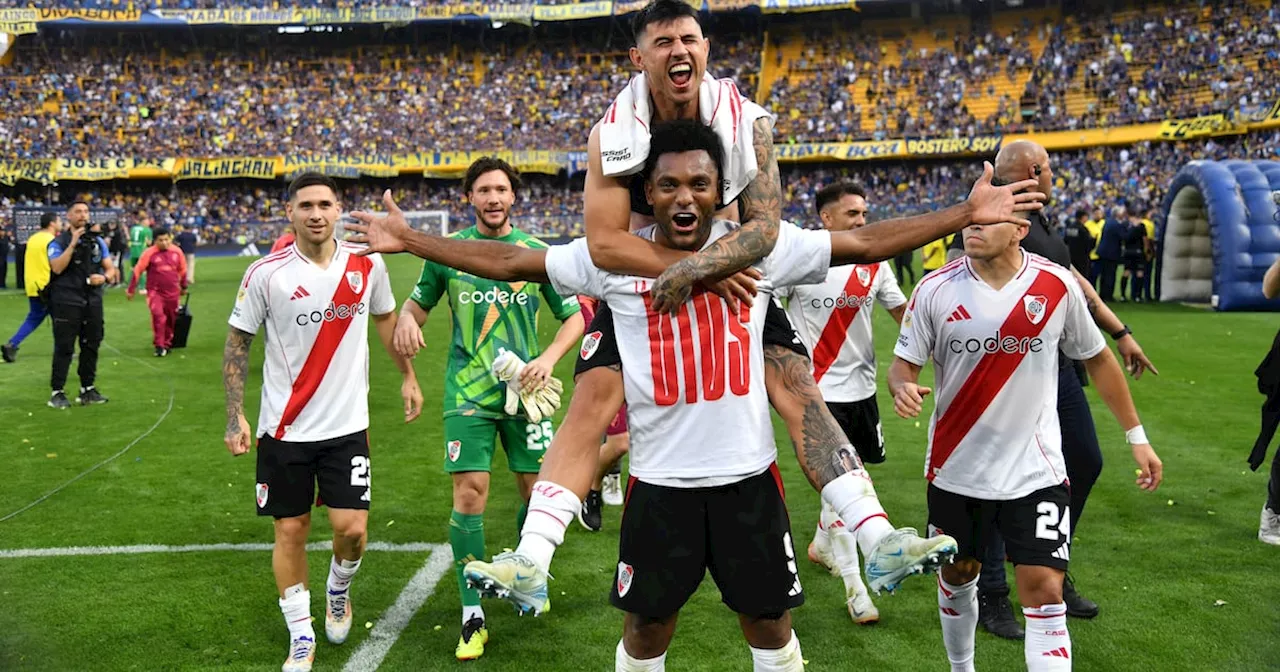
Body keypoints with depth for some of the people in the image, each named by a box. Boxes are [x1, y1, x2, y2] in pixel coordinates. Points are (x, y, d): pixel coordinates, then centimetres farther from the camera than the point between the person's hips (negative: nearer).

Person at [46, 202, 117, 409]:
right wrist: (73, 244, -20)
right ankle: (57, 392, 1)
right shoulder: (59, 242, -3)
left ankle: (87, 389, 20)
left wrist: (104, 277, -10)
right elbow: (57, 268, -18)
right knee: (64, 347, -4)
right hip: (67, 302, -5)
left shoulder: (97, 241, 11)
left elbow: (110, 268, 12)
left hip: (93, 302, 5)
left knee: (91, 345, 9)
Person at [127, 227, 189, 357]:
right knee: (158, 316, -18)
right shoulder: (149, 253, -9)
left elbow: (182, 270, 16)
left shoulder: (177, 252, 1)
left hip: (172, 292, 4)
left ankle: (167, 344, 26)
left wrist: (183, 287, 25)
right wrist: (131, 289, -2)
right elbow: (138, 270, -5)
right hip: (155, 292, -4)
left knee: (171, 320, 9)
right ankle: (159, 346, -12)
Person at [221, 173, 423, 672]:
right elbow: (237, 344, -1)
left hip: (347, 425, 1)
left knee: (352, 528, -4)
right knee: (290, 531, 6)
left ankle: (338, 594, 30)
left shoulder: (367, 265, -3)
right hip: (284, 429, -1)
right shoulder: (265, 274, -9)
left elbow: (386, 318, 16)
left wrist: (408, 376, 18)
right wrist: (235, 416, -7)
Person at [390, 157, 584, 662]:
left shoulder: (537, 253, 3)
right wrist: (407, 318, -10)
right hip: (468, 393, -1)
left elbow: (574, 316, 6)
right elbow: (418, 302, 14)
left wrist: (550, 357, -11)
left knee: (537, 490, 5)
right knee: (469, 492, -8)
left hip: (525, 391, 1)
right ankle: (472, 616, 3)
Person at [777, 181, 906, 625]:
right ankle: (853, 585, 2)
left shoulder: (875, 264, 2)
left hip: (861, 386, 5)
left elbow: (905, 314, 7)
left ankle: (822, 544, 42)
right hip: (819, 389, -5)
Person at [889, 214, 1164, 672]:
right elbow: (904, 362, -2)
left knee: (1044, 594, -8)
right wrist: (902, 387, -27)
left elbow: (1097, 359, 7)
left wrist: (1136, 436, 10)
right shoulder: (935, 290, -8)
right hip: (956, 471, 1)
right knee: (956, 577, 18)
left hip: (1036, 473, -1)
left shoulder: (1059, 286, -6)